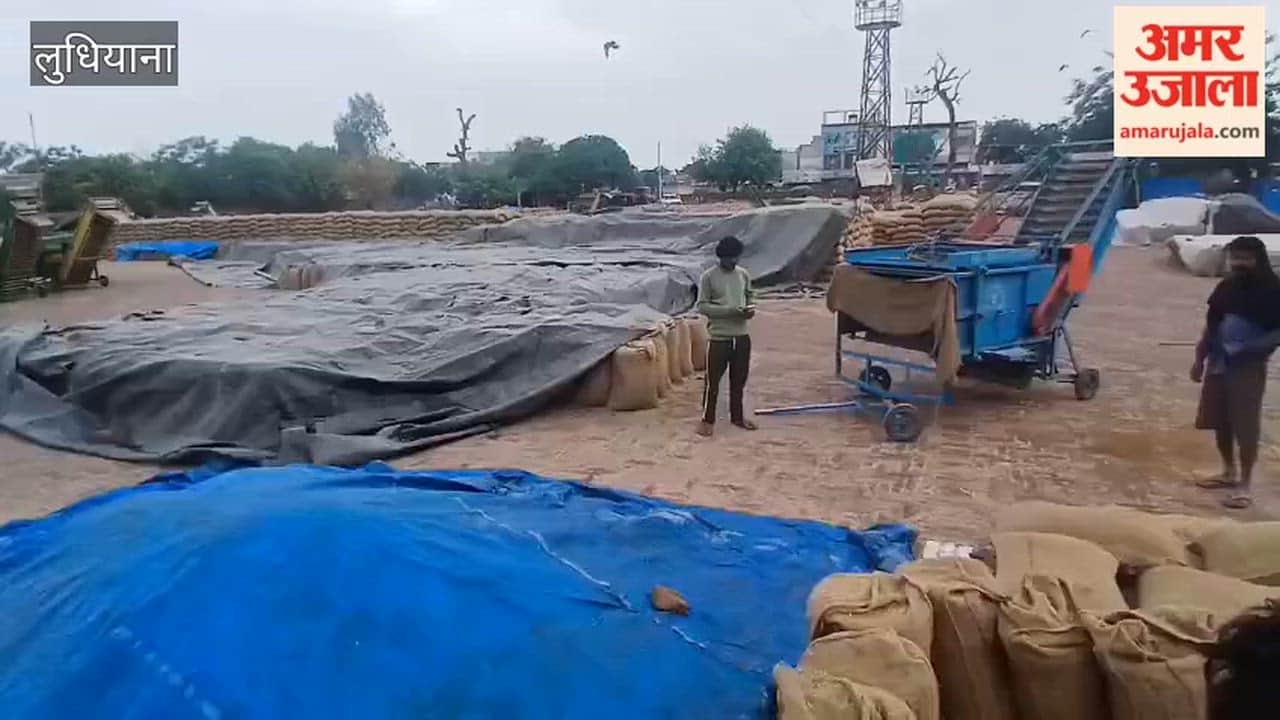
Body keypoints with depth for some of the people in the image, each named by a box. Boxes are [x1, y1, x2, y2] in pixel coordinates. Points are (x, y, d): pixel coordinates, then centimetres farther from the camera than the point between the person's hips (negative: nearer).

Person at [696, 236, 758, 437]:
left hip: (742, 336, 5)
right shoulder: (708, 277, -10)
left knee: (739, 379, 15)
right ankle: (707, 419, 14)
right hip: (719, 337, -5)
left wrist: (751, 307, -4)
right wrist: (728, 310, -21)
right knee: (713, 380, 2)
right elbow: (702, 306, -11)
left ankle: (737, 416, 29)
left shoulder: (744, 274, 6)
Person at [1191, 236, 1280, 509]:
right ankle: (1229, 473, 30)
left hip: (1248, 367, -6)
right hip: (1218, 363, 6)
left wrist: (1254, 346, -23)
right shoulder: (1226, 287, 8)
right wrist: (1200, 359, 13)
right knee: (1221, 422, 13)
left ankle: (1244, 486, 3)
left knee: (1246, 428, -4)